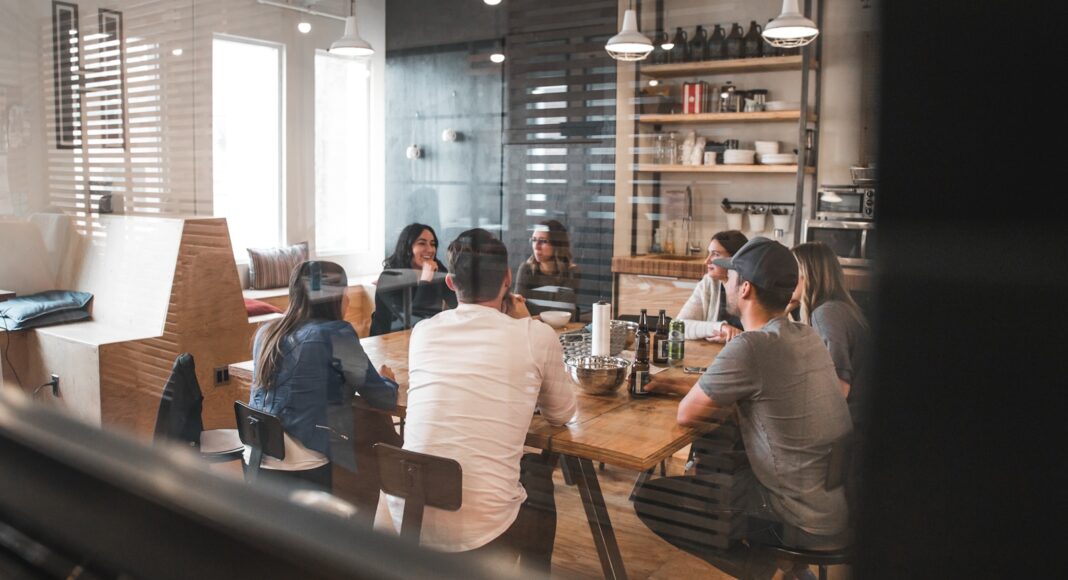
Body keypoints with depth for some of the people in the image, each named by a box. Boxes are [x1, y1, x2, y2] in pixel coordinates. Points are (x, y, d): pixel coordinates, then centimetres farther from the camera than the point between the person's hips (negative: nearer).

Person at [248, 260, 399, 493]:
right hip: (303, 469, -6)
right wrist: (388, 381, 16)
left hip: (256, 460, 7)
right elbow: (383, 398, -5)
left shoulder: (267, 332, 9)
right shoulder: (335, 334, -10)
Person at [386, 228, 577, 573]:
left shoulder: (423, 332, 3)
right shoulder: (538, 337, -6)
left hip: (407, 519, 4)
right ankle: (532, 571, 45)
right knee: (538, 472, 28)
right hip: (481, 531, -3)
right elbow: (561, 414, 10)